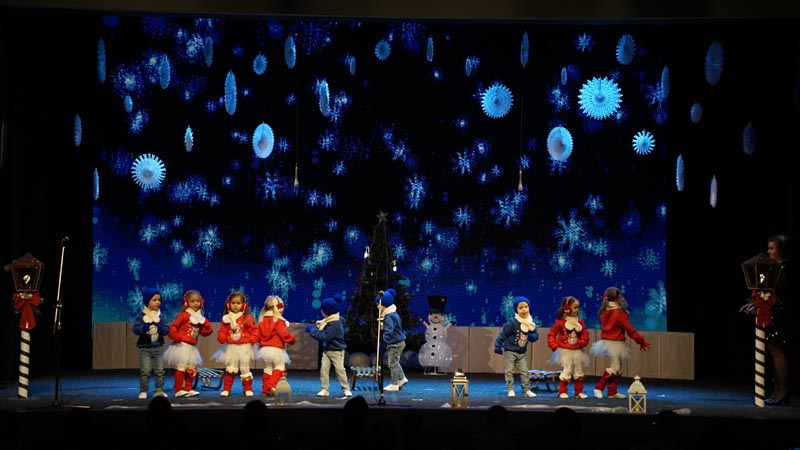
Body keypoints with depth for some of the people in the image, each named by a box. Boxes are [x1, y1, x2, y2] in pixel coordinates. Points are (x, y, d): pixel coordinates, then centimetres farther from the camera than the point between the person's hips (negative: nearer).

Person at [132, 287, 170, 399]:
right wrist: (145, 328, -29)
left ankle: (159, 390, 12)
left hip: (158, 347, 3)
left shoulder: (160, 317, 5)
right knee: (145, 371, -3)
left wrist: (159, 328, -20)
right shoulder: (141, 317, -4)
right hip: (144, 348, -3)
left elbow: (167, 329, -1)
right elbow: (135, 329, -14)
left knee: (159, 371, 4)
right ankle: (143, 391, 4)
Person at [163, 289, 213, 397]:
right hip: (182, 346, -8)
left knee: (191, 369, 12)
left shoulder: (200, 318, 13)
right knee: (181, 367, -6)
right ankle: (178, 390, -2)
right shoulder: (184, 315, -9)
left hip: (192, 347, 8)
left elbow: (206, 332, 12)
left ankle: (188, 389, 21)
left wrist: (204, 323, -4)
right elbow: (173, 327, -13)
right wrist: (177, 337, -21)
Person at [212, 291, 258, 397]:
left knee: (245, 368, 6)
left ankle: (247, 389, 14)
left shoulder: (247, 318, -3)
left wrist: (251, 339, -15)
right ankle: (226, 389, 10)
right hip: (231, 347, 1)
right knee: (230, 369, 4)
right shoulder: (226, 318, 3)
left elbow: (254, 330, -3)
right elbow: (222, 331, 4)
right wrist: (222, 337, -15)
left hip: (244, 347, -1)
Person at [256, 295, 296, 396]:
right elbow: (284, 334, -16)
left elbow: (258, 335, 12)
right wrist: (292, 339, 3)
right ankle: (272, 385, -18)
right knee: (280, 366, 2)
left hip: (264, 348, 6)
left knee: (267, 368, 15)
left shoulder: (262, 320, 7)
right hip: (276, 348, -6)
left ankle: (265, 390, 15)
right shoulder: (279, 321, -13)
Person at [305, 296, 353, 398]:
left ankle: (346, 389, 13)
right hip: (327, 350, 8)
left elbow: (323, 337, -31)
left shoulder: (334, 325, -28)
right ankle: (324, 390, 3)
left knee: (340, 370, 1)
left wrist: (312, 330, -23)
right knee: (323, 369, 0)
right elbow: (324, 332, 14)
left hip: (336, 351, -8)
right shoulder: (329, 321, 2)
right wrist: (317, 327, -5)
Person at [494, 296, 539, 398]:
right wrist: (498, 346, -14)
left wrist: (532, 336, -21)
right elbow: (502, 334, -17)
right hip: (509, 351, -5)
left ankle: (527, 390, 14)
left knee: (524, 371, 7)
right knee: (509, 371, 0)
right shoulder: (512, 323, -23)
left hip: (522, 352, 5)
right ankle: (510, 390, 8)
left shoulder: (531, 323, -5)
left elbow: (536, 334, 2)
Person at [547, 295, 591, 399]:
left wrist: (583, 342, -13)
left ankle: (579, 392, 20)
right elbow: (551, 334, -5)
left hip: (577, 351, 4)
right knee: (566, 372, -4)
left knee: (579, 372, 11)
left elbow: (585, 333, 4)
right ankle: (562, 392, 4)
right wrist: (554, 345, -15)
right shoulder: (560, 322, -9)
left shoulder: (580, 321, 2)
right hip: (565, 351, -4)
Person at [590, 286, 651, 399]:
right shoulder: (620, 313, -17)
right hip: (616, 343, -7)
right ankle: (599, 388, -5)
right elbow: (630, 330, -14)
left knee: (617, 368, 15)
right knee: (614, 367, 0)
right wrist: (641, 341, -4)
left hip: (606, 341, 7)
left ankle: (612, 392, 16)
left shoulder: (604, 312, 0)